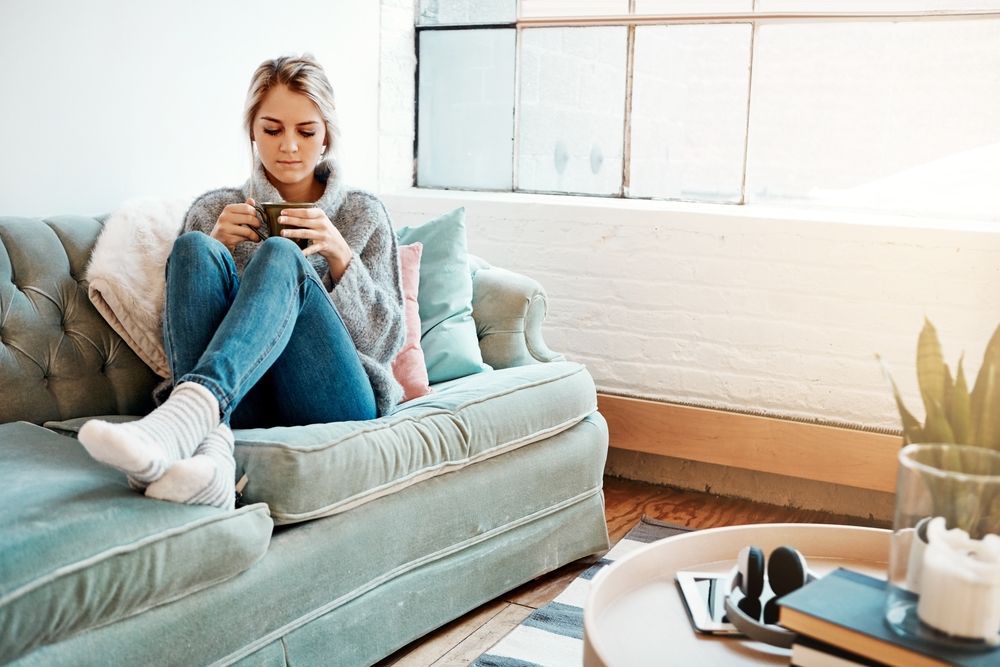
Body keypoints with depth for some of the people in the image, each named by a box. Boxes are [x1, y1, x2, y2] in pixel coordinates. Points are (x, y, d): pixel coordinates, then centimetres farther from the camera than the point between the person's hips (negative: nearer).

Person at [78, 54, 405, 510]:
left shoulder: (363, 214, 16)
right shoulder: (213, 211, 19)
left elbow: (386, 342, 8)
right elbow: (175, 325, 13)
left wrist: (340, 255, -6)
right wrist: (213, 250, -2)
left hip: (334, 401, -1)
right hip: (244, 400, 2)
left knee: (279, 255, -26)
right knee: (193, 249, -23)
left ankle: (183, 418, -52)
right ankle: (209, 449, -46)